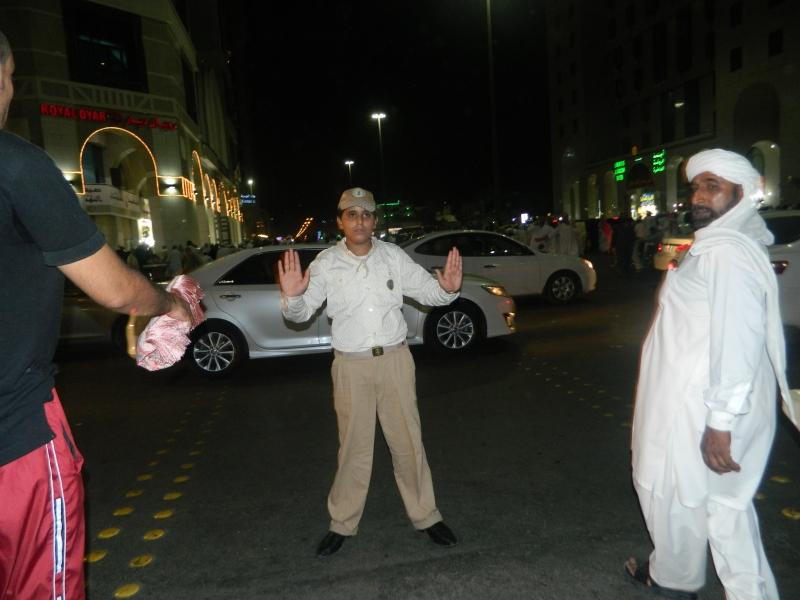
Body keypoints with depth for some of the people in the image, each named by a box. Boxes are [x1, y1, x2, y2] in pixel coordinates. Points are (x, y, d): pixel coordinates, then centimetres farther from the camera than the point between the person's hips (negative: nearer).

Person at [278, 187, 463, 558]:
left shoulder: (393, 256, 2)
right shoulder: (326, 263, -2)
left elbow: (427, 292, 5)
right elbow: (301, 313, -5)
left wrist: (447, 289, -18)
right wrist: (292, 297, -27)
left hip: (395, 360, 1)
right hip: (351, 366, -1)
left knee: (408, 442, 10)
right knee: (353, 447, 8)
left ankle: (425, 516, 27)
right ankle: (343, 525, 26)